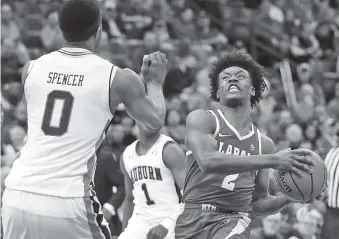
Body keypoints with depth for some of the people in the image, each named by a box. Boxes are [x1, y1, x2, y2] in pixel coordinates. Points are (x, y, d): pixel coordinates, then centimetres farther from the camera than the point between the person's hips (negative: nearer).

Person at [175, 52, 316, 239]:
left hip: (233, 221, 1)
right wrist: (273, 160, -20)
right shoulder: (201, 119, 3)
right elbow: (208, 161, -18)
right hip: (193, 217, -1)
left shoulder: (264, 143, 15)